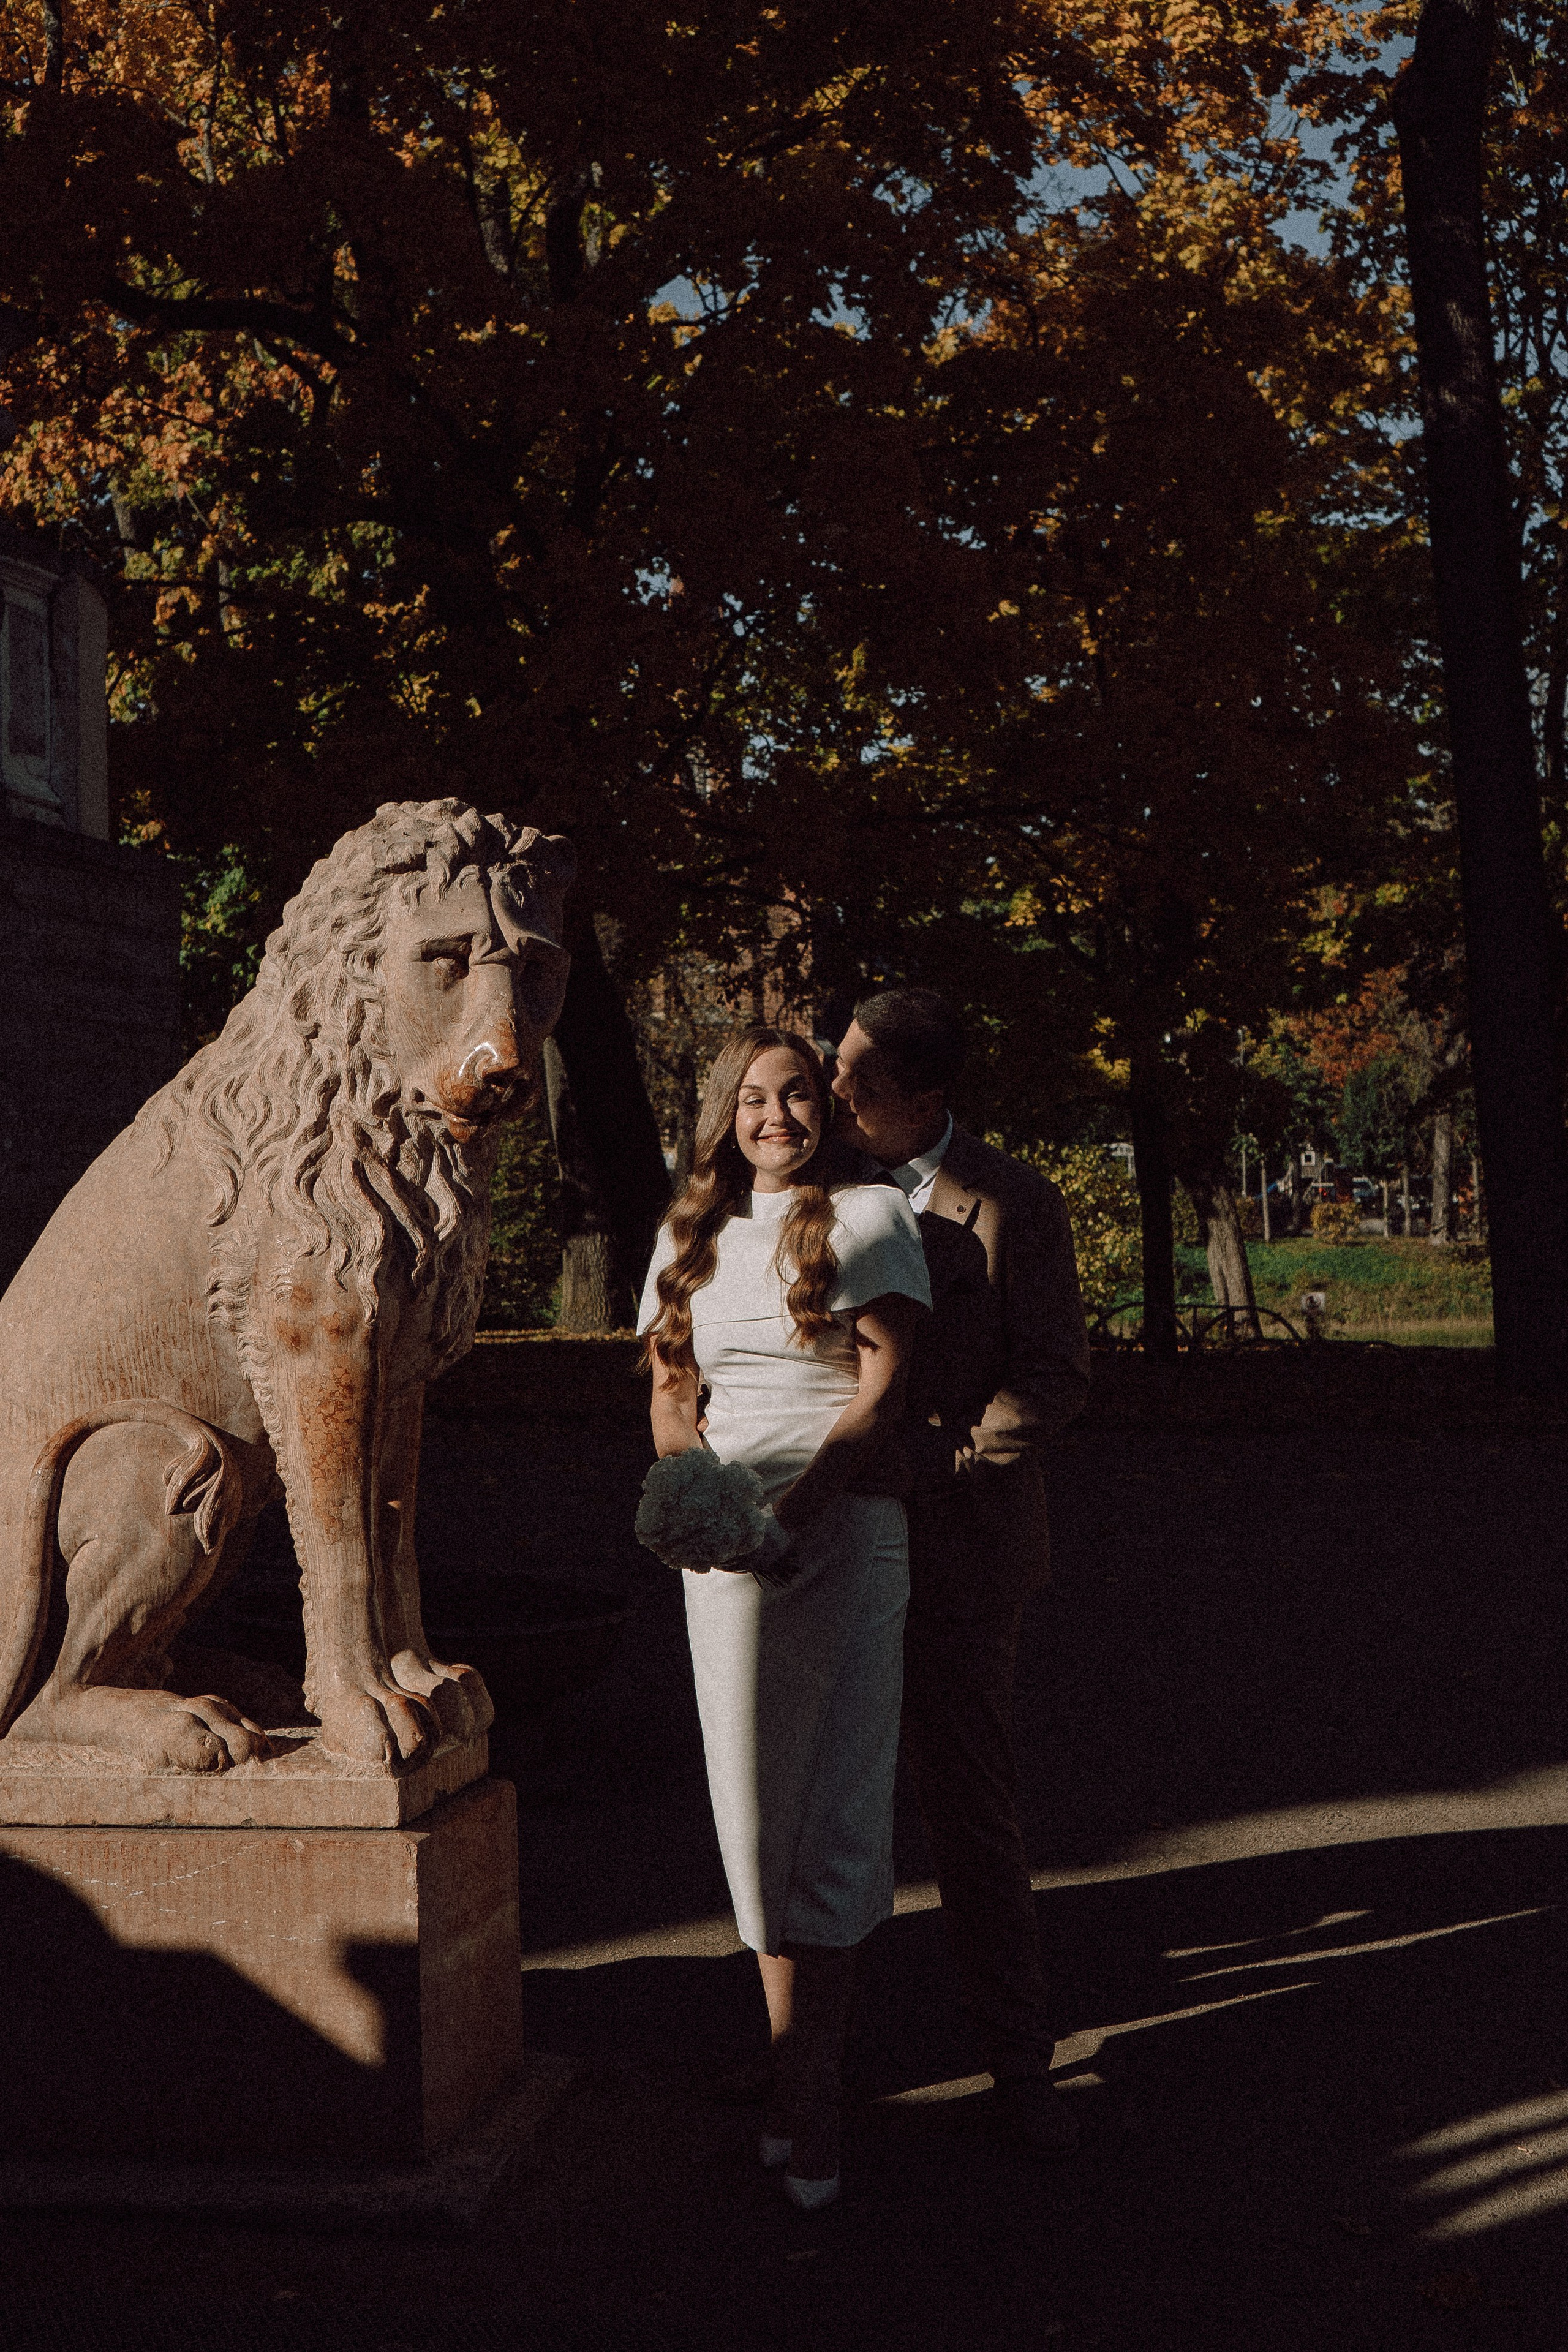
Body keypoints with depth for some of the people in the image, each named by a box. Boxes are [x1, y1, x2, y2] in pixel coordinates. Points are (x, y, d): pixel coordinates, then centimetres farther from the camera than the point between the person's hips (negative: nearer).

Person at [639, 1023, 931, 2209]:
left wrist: (793, 1508, -18)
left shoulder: (870, 1215, 2)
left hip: (845, 1533, -4)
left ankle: (811, 2092, 1)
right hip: (726, 1547, 5)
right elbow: (669, 1389, 17)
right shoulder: (692, 1235, 17)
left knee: (835, 1811, -4)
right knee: (755, 1809, 5)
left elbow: (884, 1390, -6)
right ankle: (797, 2060, 15)